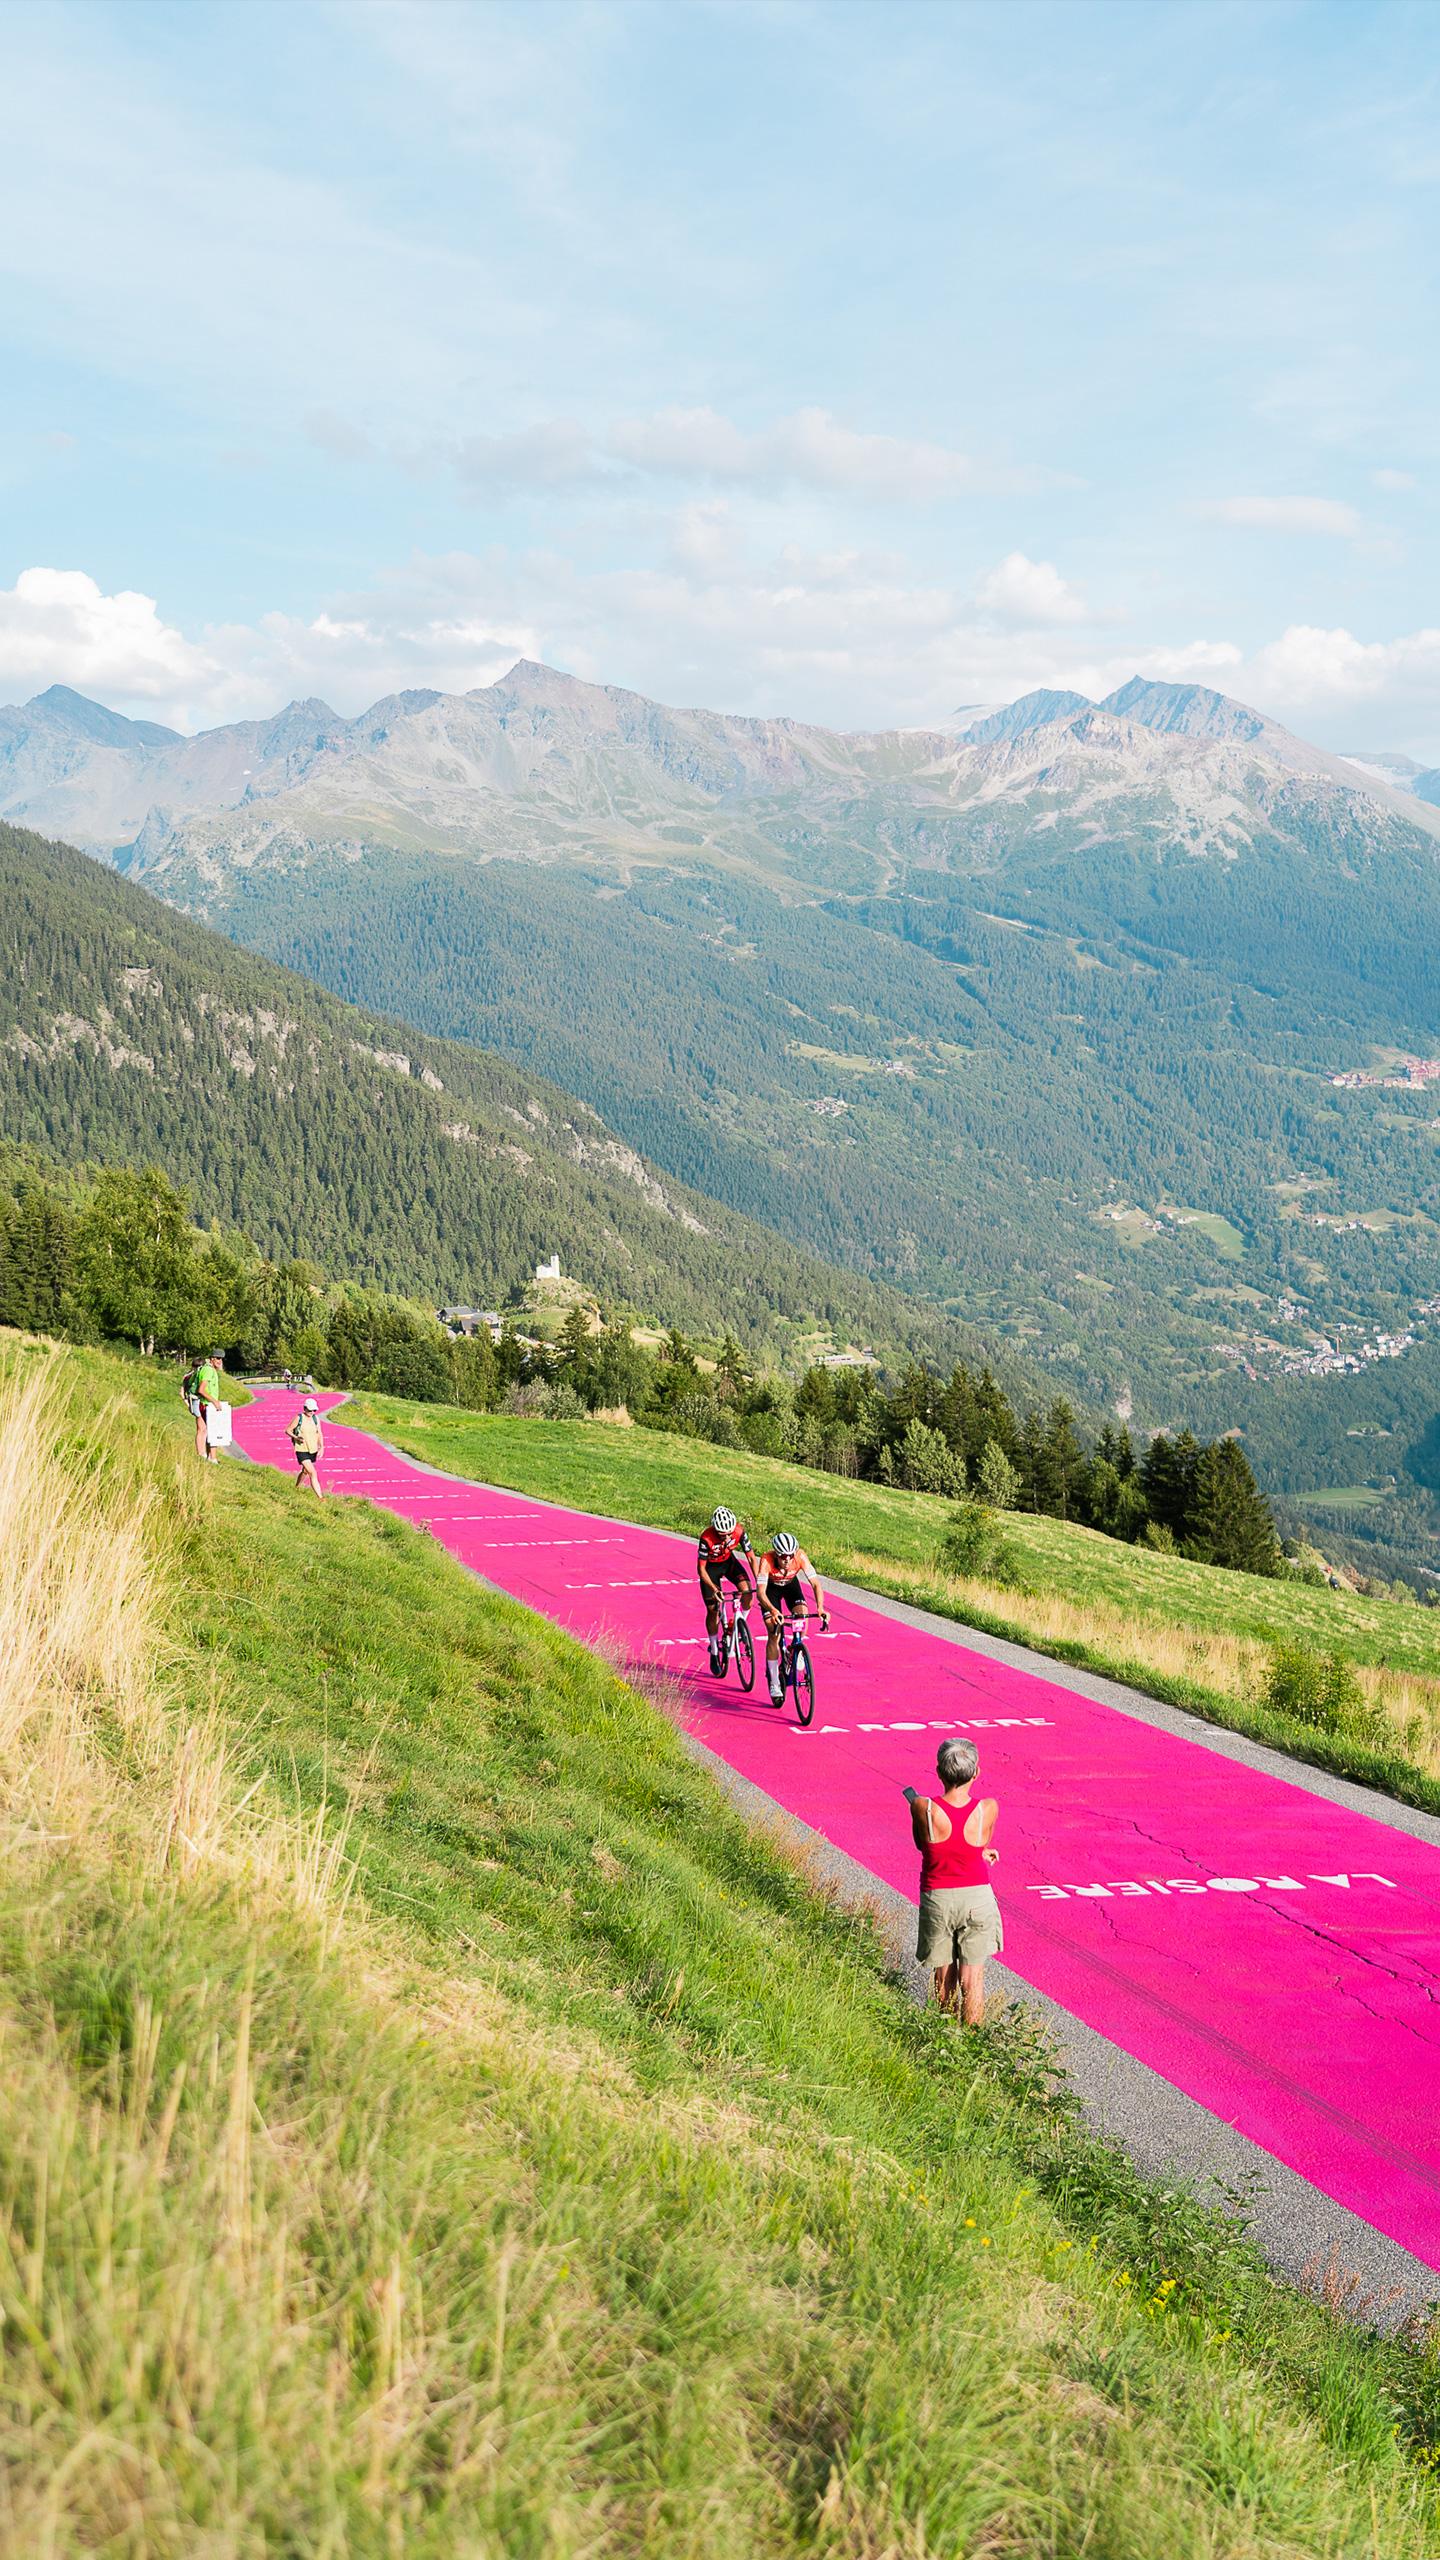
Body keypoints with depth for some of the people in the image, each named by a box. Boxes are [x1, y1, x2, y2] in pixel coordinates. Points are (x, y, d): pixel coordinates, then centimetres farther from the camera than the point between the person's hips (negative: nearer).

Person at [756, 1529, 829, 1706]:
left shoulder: (800, 1557, -33)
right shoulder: (767, 1560, -38)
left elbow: (815, 1583, -35)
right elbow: (761, 1592, -45)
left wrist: (820, 1608, -51)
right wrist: (773, 1611, -62)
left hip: (791, 1584, 2)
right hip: (771, 1587, -2)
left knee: (802, 1614, -26)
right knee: (773, 1635, -13)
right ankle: (774, 1685, -5)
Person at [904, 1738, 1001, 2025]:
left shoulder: (923, 1808, -18)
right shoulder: (988, 1809, -15)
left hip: (937, 1899, 0)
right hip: (977, 1896, 0)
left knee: (944, 1977, 16)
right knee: (972, 1978, 9)